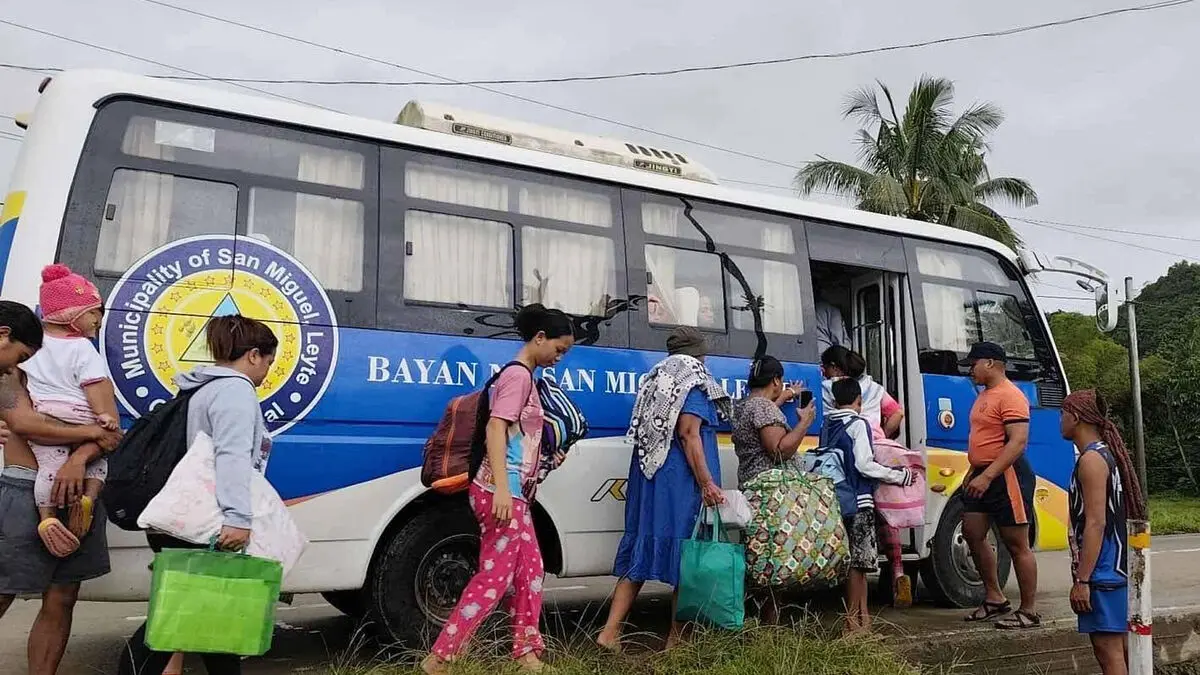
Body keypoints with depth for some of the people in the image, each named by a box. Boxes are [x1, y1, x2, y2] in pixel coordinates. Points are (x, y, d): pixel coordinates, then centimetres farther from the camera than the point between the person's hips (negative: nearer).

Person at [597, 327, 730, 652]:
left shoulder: (656, 378, 19)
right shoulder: (694, 381, -5)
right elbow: (688, 433, -16)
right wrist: (707, 483, -19)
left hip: (648, 477, 8)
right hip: (681, 481, -8)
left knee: (642, 549, 8)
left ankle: (610, 632, 4)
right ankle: (677, 637, 8)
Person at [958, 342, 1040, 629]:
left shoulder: (1010, 396, -14)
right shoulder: (985, 395, 17)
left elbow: (1018, 441, -24)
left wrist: (986, 476, -27)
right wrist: (972, 473, 21)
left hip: (1006, 475, -10)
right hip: (983, 476, 10)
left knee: (1017, 544, -2)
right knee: (972, 534, 10)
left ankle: (1029, 612, 7)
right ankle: (995, 598, 22)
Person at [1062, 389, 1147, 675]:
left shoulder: (1091, 459, -15)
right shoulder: (1102, 454, 14)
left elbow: (1096, 523, -21)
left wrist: (1082, 580, -21)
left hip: (1101, 572, -10)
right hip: (1107, 569, 10)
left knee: (1108, 650, -7)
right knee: (1109, 648, 14)